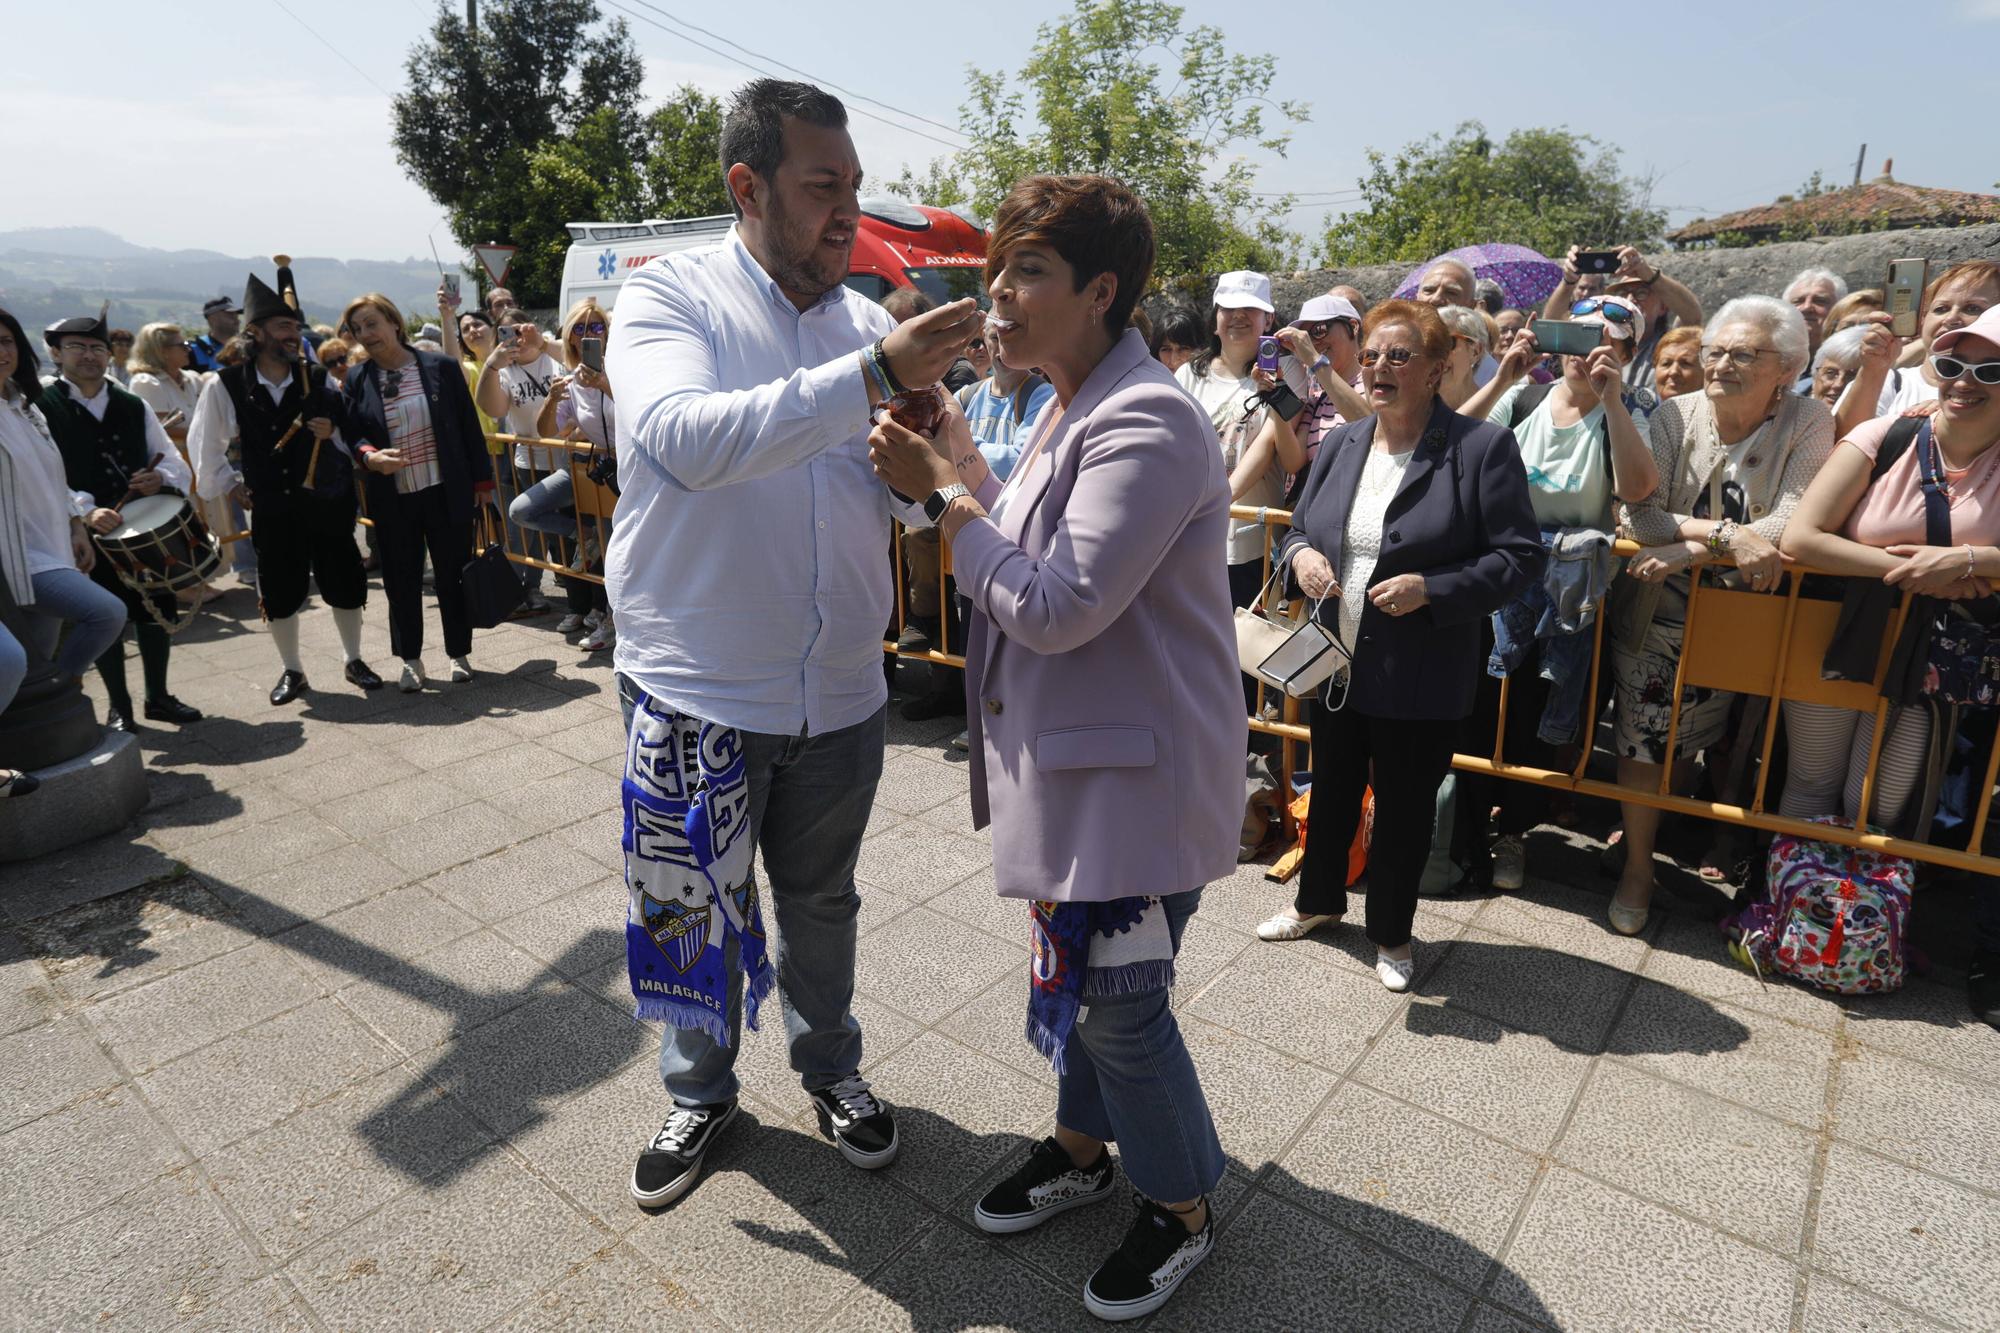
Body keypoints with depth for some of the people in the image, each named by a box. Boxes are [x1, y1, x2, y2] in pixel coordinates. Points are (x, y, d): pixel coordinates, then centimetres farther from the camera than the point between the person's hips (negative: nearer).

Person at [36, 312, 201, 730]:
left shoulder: (133, 407, 9)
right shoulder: (40, 408, -4)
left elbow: (174, 461, 7)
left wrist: (161, 479, -15)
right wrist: (84, 510, -26)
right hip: (84, 536, -4)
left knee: (156, 613, 11)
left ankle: (158, 697, 28)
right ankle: (119, 707, 21)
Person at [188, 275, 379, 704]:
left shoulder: (318, 381, -3)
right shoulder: (225, 386, -5)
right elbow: (204, 444, 8)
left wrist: (333, 431, -14)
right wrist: (229, 486, 7)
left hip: (328, 503, 1)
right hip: (272, 510, 0)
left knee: (345, 585, 7)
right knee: (280, 592, 7)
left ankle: (353, 660, 27)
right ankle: (291, 670, 25)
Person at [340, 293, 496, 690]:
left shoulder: (440, 367, -1)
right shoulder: (356, 381, 4)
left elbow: (468, 425, 2)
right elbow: (350, 434, 5)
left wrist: (482, 480, 1)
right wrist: (369, 456, -18)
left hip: (447, 493, -2)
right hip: (392, 501, 2)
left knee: (453, 575, 7)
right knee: (402, 581, 8)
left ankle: (459, 653, 22)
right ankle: (411, 660, 21)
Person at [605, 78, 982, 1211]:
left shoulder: (868, 321, 3)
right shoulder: (670, 297, -9)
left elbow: (917, 501, 4)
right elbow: (686, 438, -30)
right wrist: (871, 376, -35)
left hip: (840, 692, 3)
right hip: (698, 692, -3)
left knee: (822, 900, 21)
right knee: (694, 913, 15)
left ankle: (830, 1067, 45)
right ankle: (702, 1090, 41)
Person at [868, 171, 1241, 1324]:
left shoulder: (1145, 424, -22)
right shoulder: (1078, 409, 10)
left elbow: (1057, 607, -25)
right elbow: (1033, 551, 14)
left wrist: (942, 493, -17)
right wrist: (962, 462, 3)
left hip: (1137, 768, -9)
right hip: (1074, 752, 9)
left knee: (1117, 994, 5)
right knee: (1074, 967, 22)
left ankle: (1183, 1206, 31)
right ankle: (1084, 1146, 45)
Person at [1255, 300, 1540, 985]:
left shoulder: (1483, 447, -11)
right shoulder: (1341, 444, 6)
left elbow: (1519, 555, -12)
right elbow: (1299, 527, 15)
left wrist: (1431, 589, -24)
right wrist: (1300, 554, -9)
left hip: (1421, 678, -5)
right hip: (1334, 664, 5)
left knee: (1404, 805, 11)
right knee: (1331, 788, 21)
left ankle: (1393, 933, 33)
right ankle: (1318, 900, 44)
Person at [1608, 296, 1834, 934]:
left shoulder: (1807, 421, -8)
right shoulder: (1676, 415, -7)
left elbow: (1791, 525, -21)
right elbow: (1639, 514, -18)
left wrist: (1687, 551, -28)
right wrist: (1727, 534, -31)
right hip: (1656, 611, 0)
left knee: (1688, 739, 14)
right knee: (1645, 734, -1)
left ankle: (1649, 829, 41)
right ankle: (1637, 865, 17)